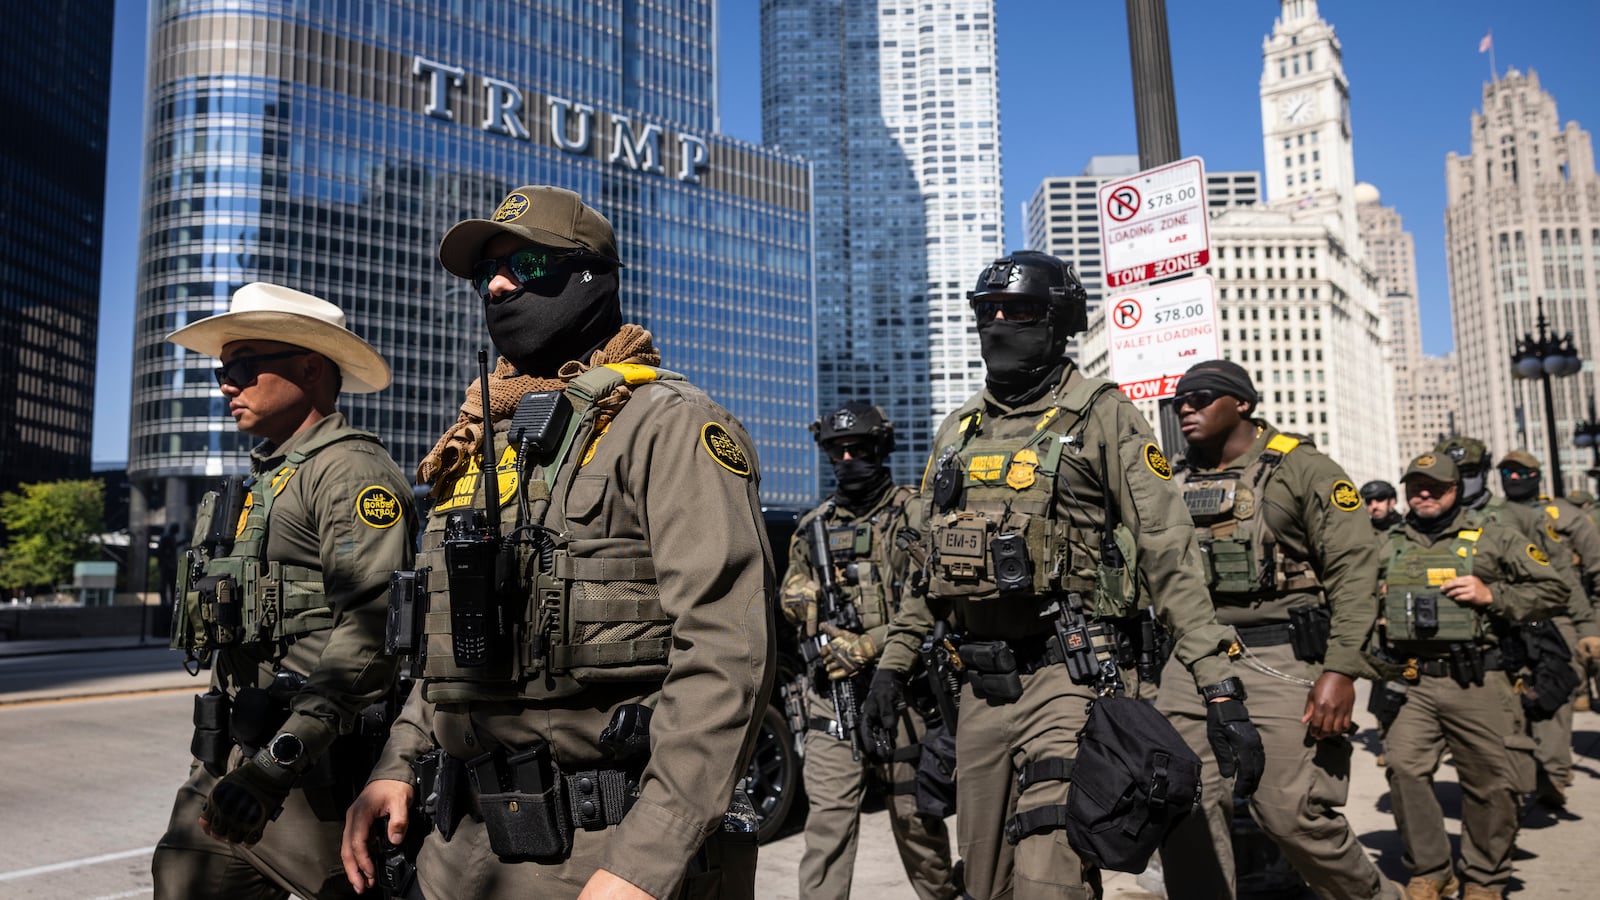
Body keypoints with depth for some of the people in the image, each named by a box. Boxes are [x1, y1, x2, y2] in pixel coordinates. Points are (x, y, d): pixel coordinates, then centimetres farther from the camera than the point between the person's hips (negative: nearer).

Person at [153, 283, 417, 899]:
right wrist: (226, 760, 23)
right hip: (232, 759, 9)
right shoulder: (265, 480, 18)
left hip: (315, 772, -8)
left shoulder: (349, 470, -12)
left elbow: (368, 631, -23)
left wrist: (279, 763, -26)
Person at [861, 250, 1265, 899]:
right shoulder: (959, 431, 14)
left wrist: (1221, 689, -13)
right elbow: (927, 563, 21)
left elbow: (1170, 558, -9)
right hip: (980, 684, 6)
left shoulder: (1102, 418, -4)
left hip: (1068, 677, -6)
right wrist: (893, 662, 18)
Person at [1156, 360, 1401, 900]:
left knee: (1292, 812, -5)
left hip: (1279, 660, -4)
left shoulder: (1302, 469, 2)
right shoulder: (1172, 481, 16)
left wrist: (1341, 669, -16)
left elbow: (1355, 569, -6)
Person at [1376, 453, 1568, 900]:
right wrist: (1378, 601, 6)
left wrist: (1492, 595, -10)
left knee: (1492, 783, 3)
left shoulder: (1492, 536, 4)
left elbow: (1553, 589, 3)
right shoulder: (1391, 546, 14)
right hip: (1411, 682, 2)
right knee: (1404, 766, -9)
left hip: (1477, 682, -2)